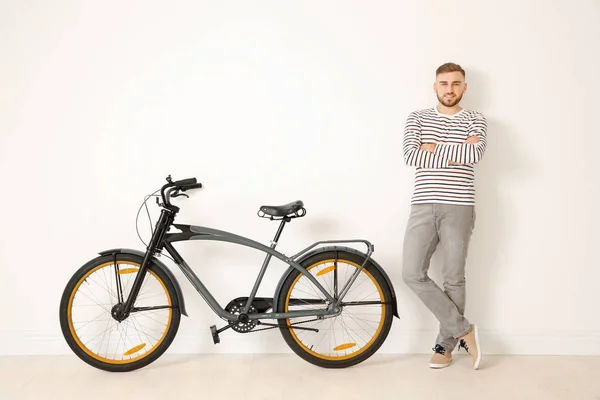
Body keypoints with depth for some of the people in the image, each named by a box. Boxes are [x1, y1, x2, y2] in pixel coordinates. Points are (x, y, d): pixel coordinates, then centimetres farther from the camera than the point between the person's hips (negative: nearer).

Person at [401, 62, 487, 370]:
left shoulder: (475, 120, 8)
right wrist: (457, 153, -8)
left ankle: (446, 345, 20)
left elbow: (475, 154, -14)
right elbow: (411, 156, -8)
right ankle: (464, 330, 7)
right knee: (412, 274, -7)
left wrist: (435, 147, -7)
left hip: (458, 208, -1)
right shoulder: (417, 118, 10)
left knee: (454, 278, 3)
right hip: (423, 207, 2)